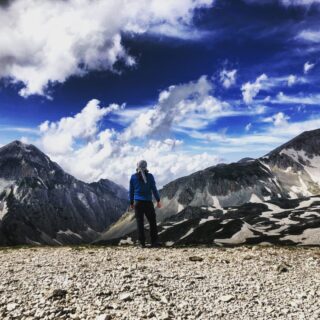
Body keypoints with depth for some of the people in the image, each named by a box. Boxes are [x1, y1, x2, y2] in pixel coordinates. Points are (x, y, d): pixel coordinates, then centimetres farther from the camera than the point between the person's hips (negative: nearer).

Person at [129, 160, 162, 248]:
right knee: (152, 222, 7)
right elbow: (154, 189, -4)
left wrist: (131, 203, 14)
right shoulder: (149, 176, -3)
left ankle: (142, 243, 5)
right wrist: (158, 200, 3)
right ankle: (154, 242, 5)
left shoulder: (133, 177, 2)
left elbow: (131, 191, 6)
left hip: (138, 202, 2)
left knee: (140, 222, 5)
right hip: (148, 202, -2)